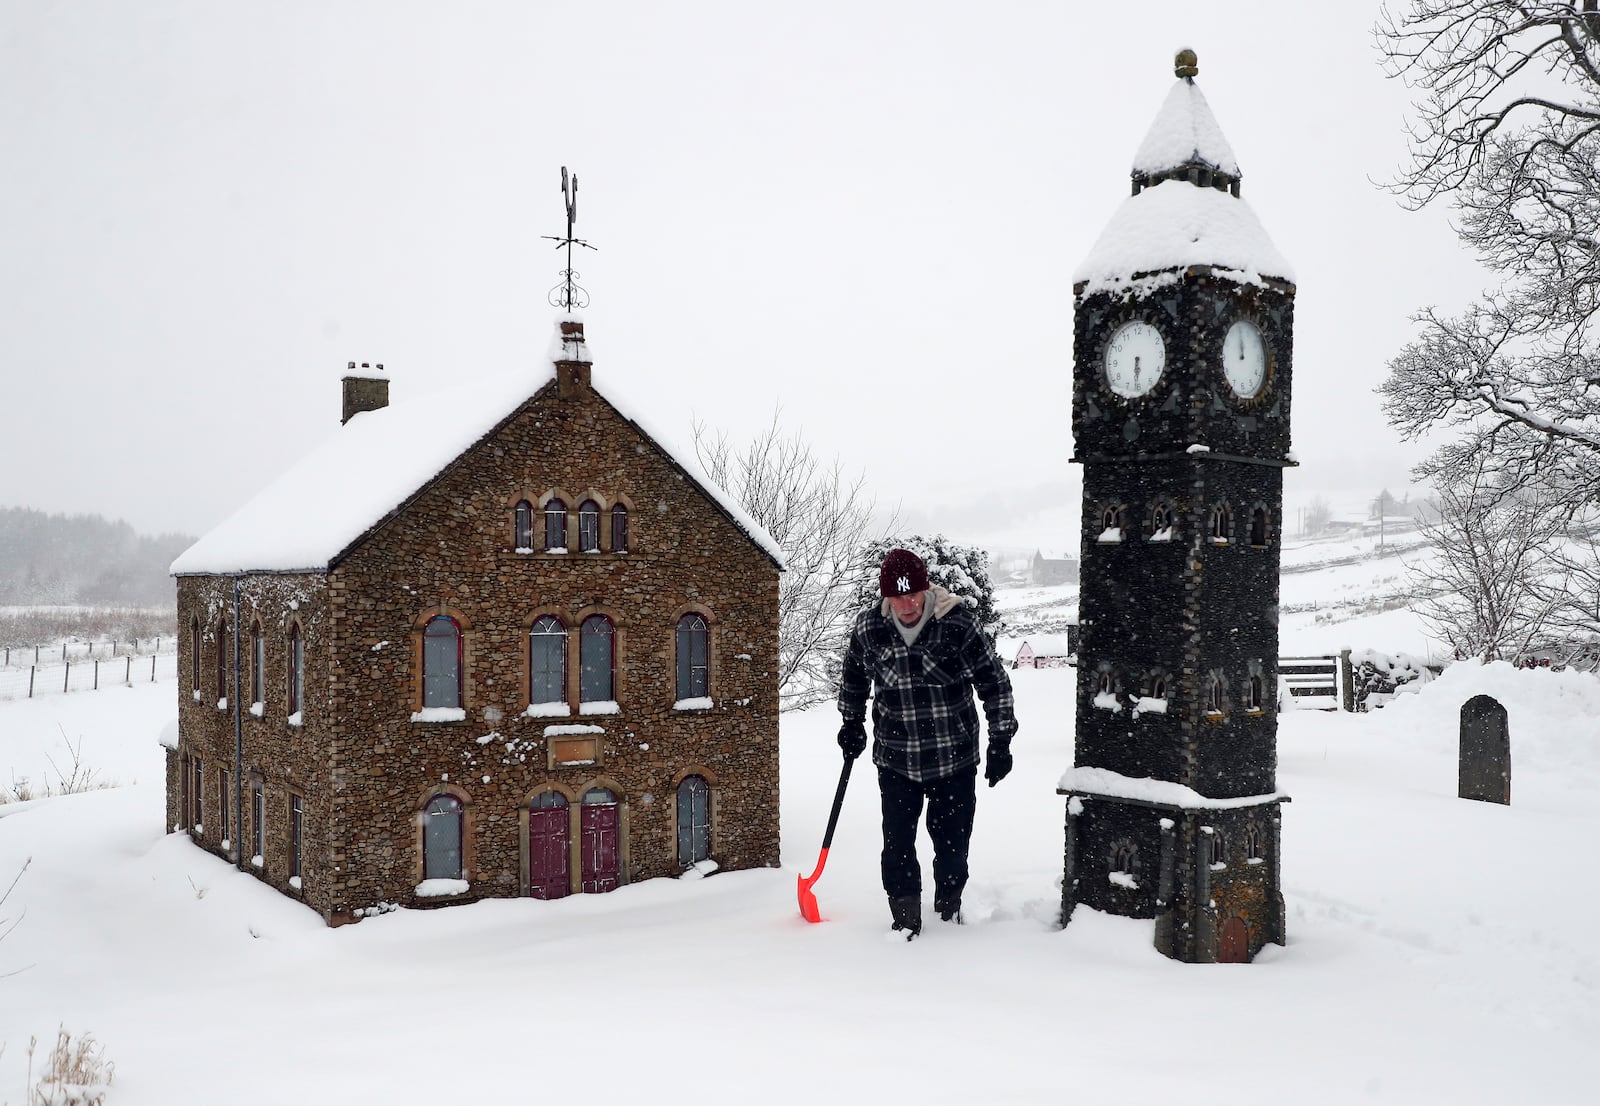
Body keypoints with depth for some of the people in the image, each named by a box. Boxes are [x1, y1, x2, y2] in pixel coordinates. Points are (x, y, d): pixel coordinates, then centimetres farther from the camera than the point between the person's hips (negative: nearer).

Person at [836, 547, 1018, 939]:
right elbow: (853, 678, 13)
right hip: (895, 760, 1)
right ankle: (905, 919, 16)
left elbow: (994, 681, -6)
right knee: (897, 842, 0)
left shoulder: (958, 623, -15)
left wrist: (1001, 741, -5)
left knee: (952, 840, 10)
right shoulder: (867, 628, -9)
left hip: (955, 759, -1)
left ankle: (949, 908, 34)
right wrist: (852, 723, 21)